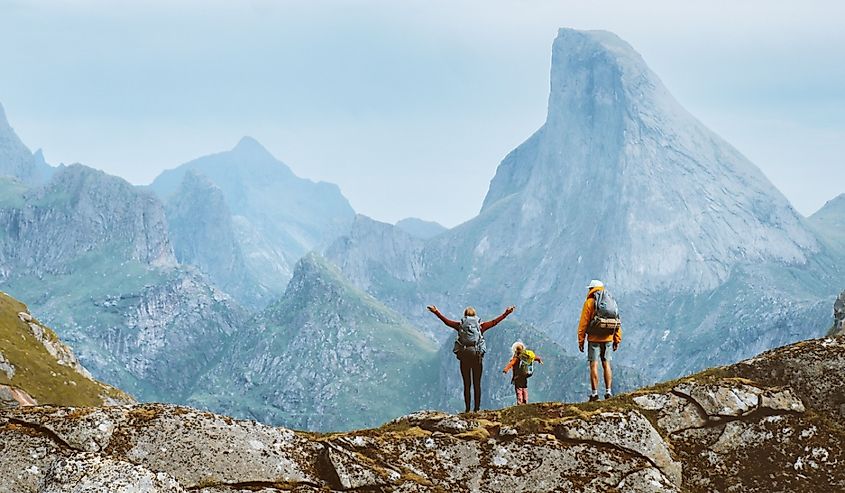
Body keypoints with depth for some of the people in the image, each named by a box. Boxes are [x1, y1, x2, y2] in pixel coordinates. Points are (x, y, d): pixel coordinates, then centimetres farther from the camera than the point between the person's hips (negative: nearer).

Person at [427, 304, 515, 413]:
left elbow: (446, 321, 9)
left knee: (466, 384, 3)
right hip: (477, 356, 0)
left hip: (464, 356, 0)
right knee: (477, 384, 3)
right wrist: (506, 313, 16)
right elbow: (494, 322, 9)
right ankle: (477, 408, -1)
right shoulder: (480, 326, 5)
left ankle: (467, 409, -1)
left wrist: (436, 312, 17)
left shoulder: (460, 325, 5)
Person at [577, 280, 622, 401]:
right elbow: (617, 322, 9)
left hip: (594, 338, -5)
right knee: (606, 364, 11)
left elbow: (583, 323, -8)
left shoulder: (589, 302, -6)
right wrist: (617, 340, 13)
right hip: (607, 338, 5)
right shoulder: (611, 302, 9)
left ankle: (595, 393, -4)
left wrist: (581, 340, -4)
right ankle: (608, 392, 8)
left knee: (594, 365, -2)